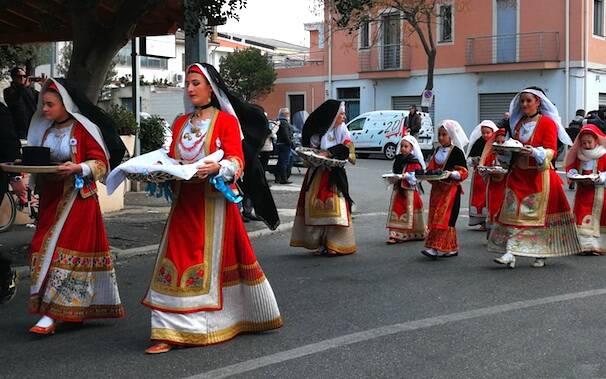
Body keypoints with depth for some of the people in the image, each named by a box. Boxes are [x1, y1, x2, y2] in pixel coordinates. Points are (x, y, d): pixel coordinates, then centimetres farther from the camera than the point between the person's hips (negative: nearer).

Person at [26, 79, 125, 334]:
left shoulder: (84, 129, -8)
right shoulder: (46, 129, 12)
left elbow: (101, 162, -9)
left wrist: (78, 168, -24)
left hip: (78, 196, -7)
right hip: (51, 196, 7)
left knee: (62, 250, -10)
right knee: (43, 248, 5)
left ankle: (51, 314, -8)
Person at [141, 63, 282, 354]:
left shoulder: (227, 120, -1)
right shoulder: (180, 123, 17)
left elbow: (237, 161, -9)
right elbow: (172, 159, 17)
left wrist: (218, 167, -29)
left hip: (213, 202, -5)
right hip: (184, 202, 5)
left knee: (211, 261, -1)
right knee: (176, 262, -1)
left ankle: (203, 327, 10)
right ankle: (172, 331, 2)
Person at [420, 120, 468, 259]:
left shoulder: (457, 152, -7)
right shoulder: (438, 151, 16)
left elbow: (463, 172, -9)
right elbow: (431, 168, 21)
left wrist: (451, 173, -25)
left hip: (451, 188, -8)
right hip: (437, 188, 8)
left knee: (444, 218, -12)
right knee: (435, 218, 7)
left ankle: (435, 247, -16)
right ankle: (451, 248, 14)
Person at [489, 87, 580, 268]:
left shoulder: (548, 123, -3)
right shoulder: (519, 123, 15)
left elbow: (551, 151, -10)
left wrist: (534, 152, -27)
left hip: (540, 176, -5)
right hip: (518, 175, 5)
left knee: (539, 214, 0)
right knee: (513, 213, -6)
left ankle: (541, 254, 11)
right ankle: (510, 254, -10)